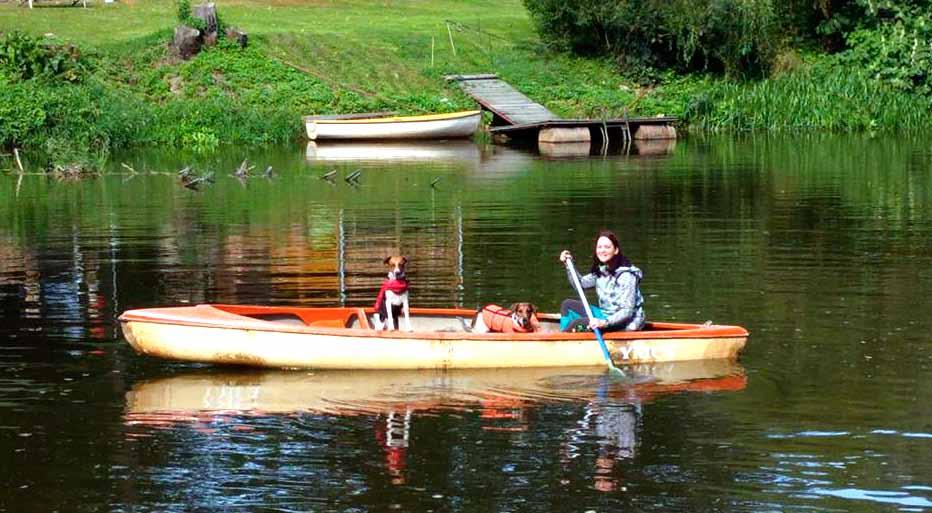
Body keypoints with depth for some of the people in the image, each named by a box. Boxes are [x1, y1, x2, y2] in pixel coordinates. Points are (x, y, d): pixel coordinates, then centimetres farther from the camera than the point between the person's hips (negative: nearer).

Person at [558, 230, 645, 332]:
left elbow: (627, 311, -25)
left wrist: (604, 322, -37)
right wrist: (569, 264, 2)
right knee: (568, 305, 7)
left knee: (577, 324, -23)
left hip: (627, 323, -9)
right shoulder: (600, 271, 4)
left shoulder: (626, 276, -22)